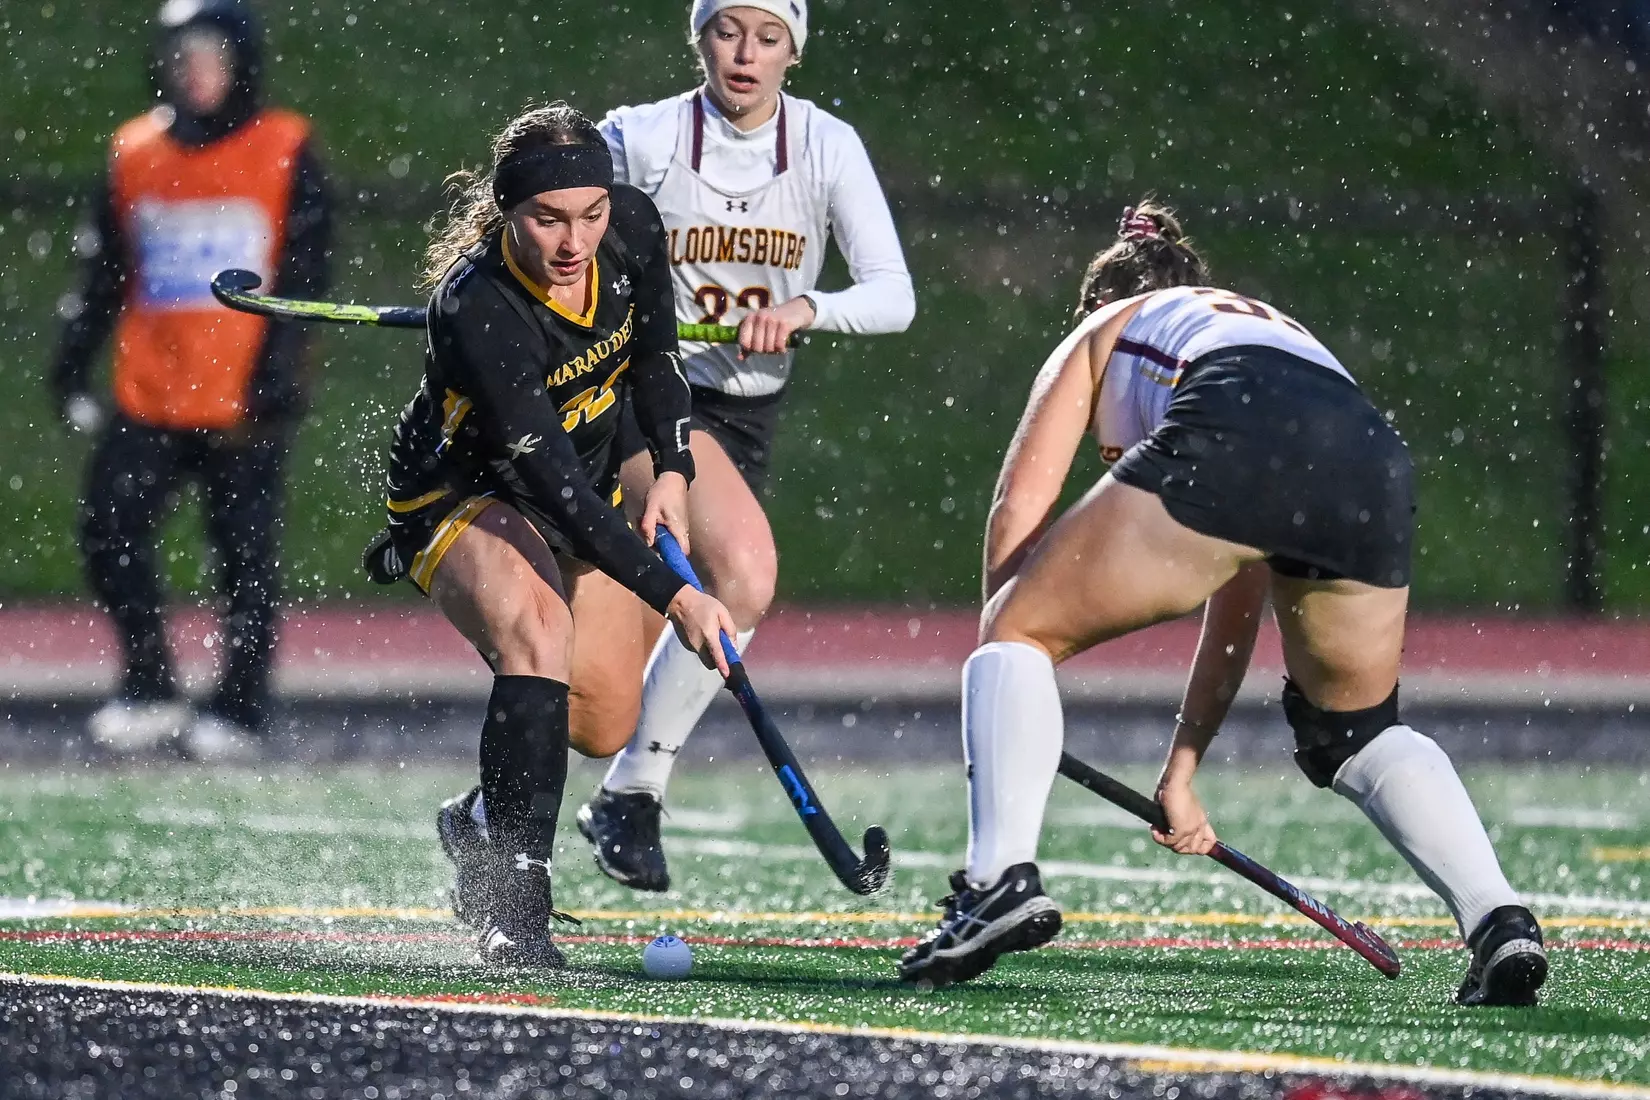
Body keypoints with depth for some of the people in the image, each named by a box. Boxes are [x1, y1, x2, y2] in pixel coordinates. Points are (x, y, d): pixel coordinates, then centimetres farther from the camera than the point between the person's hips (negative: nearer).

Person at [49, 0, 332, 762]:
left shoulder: (286, 153, -1)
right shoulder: (134, 154, 10)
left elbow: (304, 277, -4)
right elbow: (104, 276, 15)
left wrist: (276, 379, -11)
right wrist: (72, 369, 10)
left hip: (244, 402, -4)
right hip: (148, 398, 4)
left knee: (245, 557, 0)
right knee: (109, 532, -4)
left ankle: (240, 712, 10)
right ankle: (149, 692, 10)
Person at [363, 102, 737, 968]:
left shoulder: (633, 228, -19)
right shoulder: (473, 311, -37)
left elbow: (655, 351, 4)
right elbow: (553, 484, -38)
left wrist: (673, 471, -8)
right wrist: (673, 596, -43)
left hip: (587, 486, 7)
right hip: (461, 495, -7)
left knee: (602, 724, 5)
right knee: (537, 632, -35)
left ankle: (481, 824, 37)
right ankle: (514, 913, -35)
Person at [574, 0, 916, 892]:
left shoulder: (828, 147, -3)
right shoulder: (640, 139, -8)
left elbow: (893, 297, -9)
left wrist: (805, 309, -28)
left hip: (747, 411, 4)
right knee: (746, 573, -29)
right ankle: (635, 789, -17)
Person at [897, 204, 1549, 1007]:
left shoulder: (1104, 330, 34)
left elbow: (1020, 505, 18)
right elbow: (1237, 608, 43)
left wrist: (999, 652, 29)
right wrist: (1181, 769, 46)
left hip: (1229, 440, -5)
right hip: (1374, 466, 5)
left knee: (1021, 632, 13)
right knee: (1361, 730, 27)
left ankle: (1001, 876, -7)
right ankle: (1499, 924, 8)